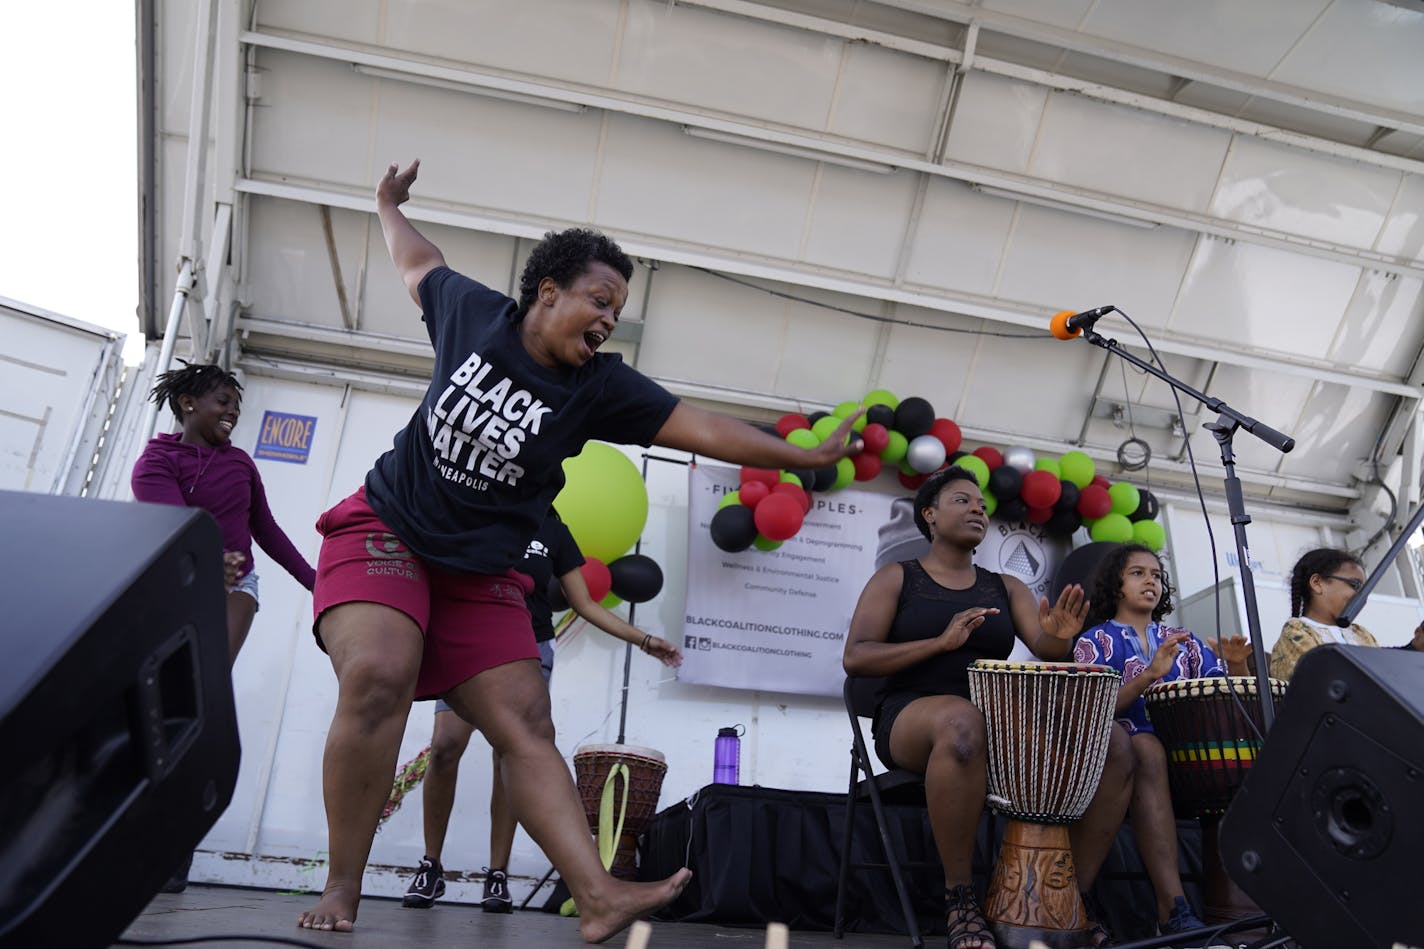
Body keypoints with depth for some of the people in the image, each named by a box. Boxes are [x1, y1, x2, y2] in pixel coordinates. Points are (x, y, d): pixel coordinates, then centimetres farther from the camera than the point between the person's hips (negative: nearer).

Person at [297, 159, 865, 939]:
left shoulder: (601, 387, -4)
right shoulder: (473, 313, -3)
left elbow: (704, 429, -7)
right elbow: (419, 262, 19)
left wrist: (809, 456, -10)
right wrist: (389, 207, 38)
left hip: (481, 573, 2)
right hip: (383, 529, -2)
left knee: (525, 724, -9)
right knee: (377, 678, -27)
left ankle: (598, 898, -16)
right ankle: (341, 889, -14)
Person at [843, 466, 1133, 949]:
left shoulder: (1005, 588, 19)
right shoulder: (897, 578, 7)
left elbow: (1045, 649, 5)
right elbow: (855, 658, -5)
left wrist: (1060, 636, -20)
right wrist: (942, 642, -17)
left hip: (1002, 722, 5)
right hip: (912, 718, -5)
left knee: (1112, 745, -16)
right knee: (963, 721, -40)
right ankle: (959, 898, -25)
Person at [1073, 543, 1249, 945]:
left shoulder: (1182, 641, 21)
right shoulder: (1098, 641, 8)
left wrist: (1237, 666, -5)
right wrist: (1150, 674, -19)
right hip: (1124, 754, -4)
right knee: (1147, 748, -37)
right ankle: (1173, 908, -41)